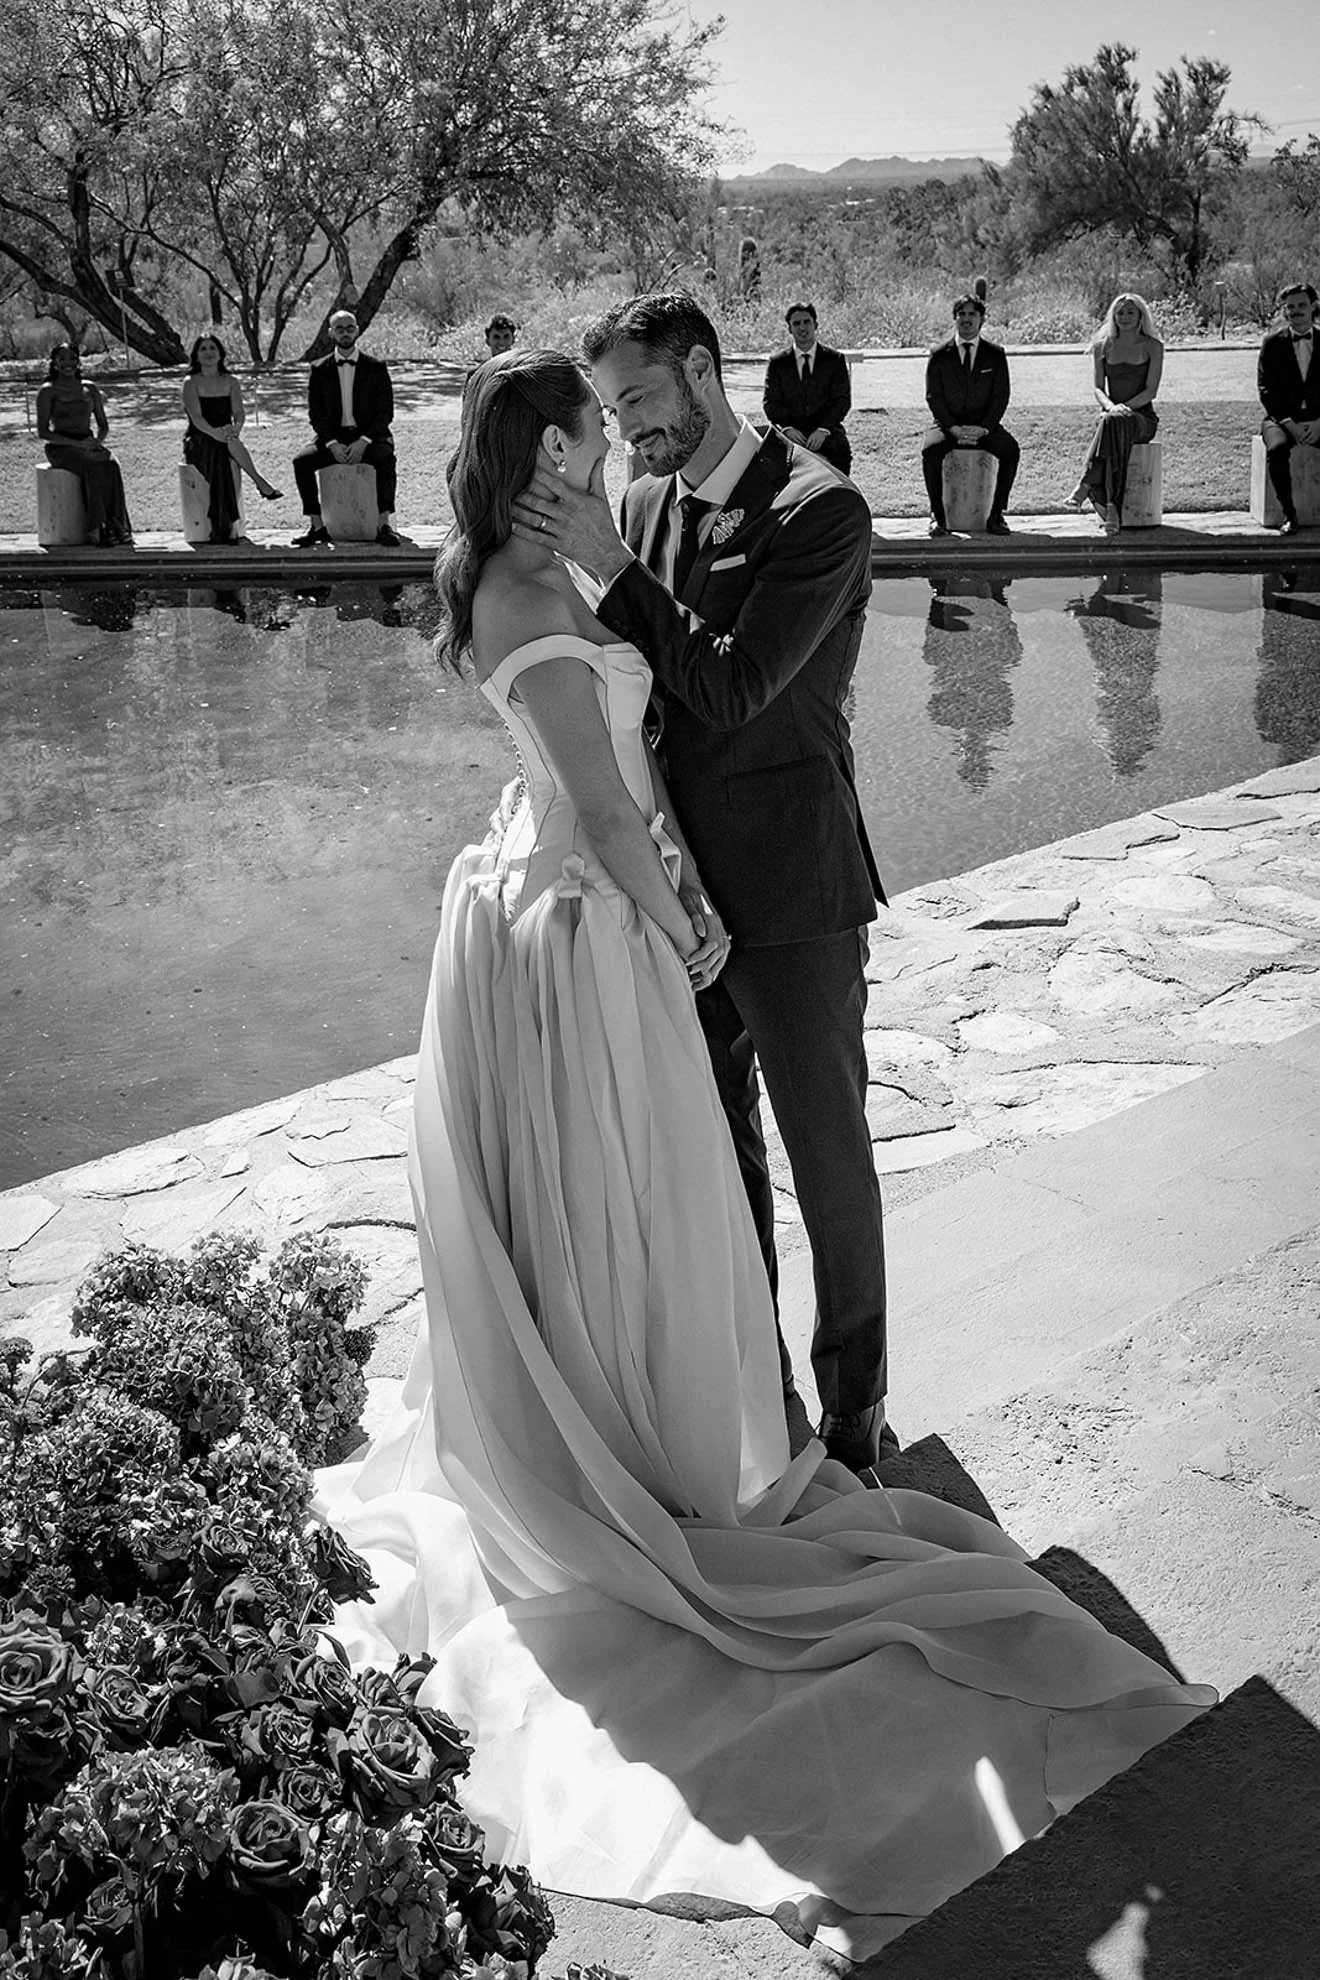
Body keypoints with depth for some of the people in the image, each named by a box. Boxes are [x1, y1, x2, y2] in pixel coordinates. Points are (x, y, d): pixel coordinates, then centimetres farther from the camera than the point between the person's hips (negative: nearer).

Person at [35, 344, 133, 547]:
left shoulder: (90, 389, 15)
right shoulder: (48, 391, 3)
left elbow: (103, 424, 20)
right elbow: (42, 432, -4)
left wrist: (98, 441, -4)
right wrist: (76, 443, -15)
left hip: (88, 444, 4)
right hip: (61, 448, -3)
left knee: (111, 465, -31)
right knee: (93, 467, -35)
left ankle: (117, 526, -37)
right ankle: (97, 528, -38)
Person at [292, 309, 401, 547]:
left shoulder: (376, 367, 2)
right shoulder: (320, 369, 6)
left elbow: (385, 412, -3)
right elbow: (316, 413, 3)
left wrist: (363, 442, -17)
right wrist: (332, 445, -14)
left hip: (369, 436, -2)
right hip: (334, 438, 2)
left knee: (386, 458, -35)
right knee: (301, 461, -24)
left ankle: (385, 525, -30)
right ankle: (316, 525, -18)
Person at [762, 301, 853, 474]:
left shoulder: (835, 359, 9)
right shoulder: (777, 362, 12)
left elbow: (843, 399, 3)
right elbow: (770, 401, 7)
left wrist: (823, 430, -14)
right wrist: (787, 427, -13)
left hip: (827, 432, 0)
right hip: (792, 432, 0)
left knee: (841, 451, -32)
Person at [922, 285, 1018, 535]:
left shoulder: (995, 354, 5)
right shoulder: (939, 355, 4)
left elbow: (1001, 396, 1)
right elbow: (933, 397, -1)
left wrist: (983, 428, -14)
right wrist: (953, 428, -15)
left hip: (984, 426, 1)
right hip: (948, 425, -1)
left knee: (1010, 449, -28)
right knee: (931, 449, -33)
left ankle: (996, 514, -19)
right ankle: (937, 515, -22)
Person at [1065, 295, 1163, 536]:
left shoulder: (1152, 347, 5)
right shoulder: (1103, 347, 12)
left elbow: (1151, 391, -3)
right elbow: (1098, 389, 6)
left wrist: (1124, 407, -19)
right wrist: (1110, 406, -17)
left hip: (1143, 418, -2)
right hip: (1111, 414, 2)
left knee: (1115, 423, -39)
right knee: (1111, 422, -38)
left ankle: (1086, 485, -47)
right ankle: (1112, 510, -49)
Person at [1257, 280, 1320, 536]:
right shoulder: (1272, 343, 5)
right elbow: (1266, 389, -1)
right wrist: (1289, 424, -13)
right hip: (1281, 417, -1)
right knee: (1276, 448, -35)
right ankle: (1289, 515, -25)